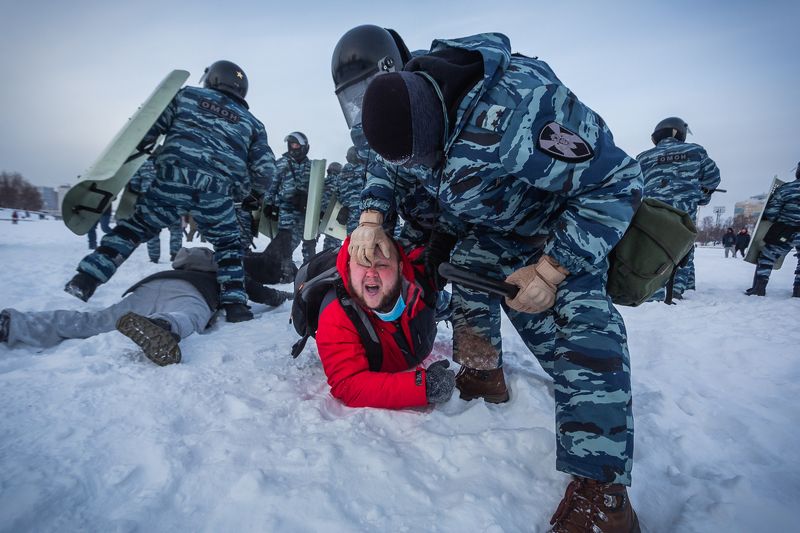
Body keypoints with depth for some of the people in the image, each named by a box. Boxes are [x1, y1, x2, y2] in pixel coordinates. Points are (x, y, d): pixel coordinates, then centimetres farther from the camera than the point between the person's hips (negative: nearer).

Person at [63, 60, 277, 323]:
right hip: (217, 193, 0)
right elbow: (264, 169, 15)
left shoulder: (186, 95, 22)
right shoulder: (252, 122, 23)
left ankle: (84, 281, 12)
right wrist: (252, 195, 31)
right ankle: (235, 303, 10)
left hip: (172, 180, 0)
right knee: (229, 245, 19)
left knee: (133, 228, 16)